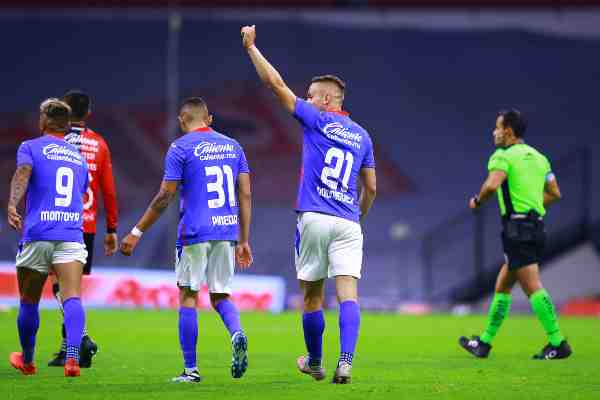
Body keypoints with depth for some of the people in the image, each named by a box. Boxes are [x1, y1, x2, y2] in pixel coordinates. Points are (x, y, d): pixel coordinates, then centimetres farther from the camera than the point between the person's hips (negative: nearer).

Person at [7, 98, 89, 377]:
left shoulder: (30, 147, 6)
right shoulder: (78, 156, 21)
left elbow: (23, 173, -15)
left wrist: (12, 205, -29)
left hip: (37, 236, -2)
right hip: (72, 236, 2)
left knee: (29, 301, 15)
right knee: (72, 298, -10)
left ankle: (27, 361, 30)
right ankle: (73, 356, -32)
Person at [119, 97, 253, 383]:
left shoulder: (181, 148, -4)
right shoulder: (232, 146, 12)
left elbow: (164, 197, -7)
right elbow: (245, 195, 10)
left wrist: (136, 233, 0)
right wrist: (244, 241, 14)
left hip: (194, 232, -4)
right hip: (227, 231, 4)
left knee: (188, 296, 6)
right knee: (220, 295, 14)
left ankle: (190, 370, 5)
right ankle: (237, 334, -17)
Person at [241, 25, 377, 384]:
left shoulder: (317, 120, 1)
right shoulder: (362, 136, 14)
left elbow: (275, 83, 0)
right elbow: (371, 189, 16)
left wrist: (251, 47, 7)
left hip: (314, 219, -3)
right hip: (348, 224, 3)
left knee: (313, 296, 11)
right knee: (348, 293, -7)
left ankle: (314, 363, 23)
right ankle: (345, 362, -24)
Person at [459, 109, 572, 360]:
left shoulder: (503, 156, -8)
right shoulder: (538, 157, 16)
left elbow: (492, 185, -25)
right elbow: (554, 193, 18)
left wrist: (478, 201, -6)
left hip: (517, 228, -9)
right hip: (536, 225, 9)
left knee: (532, 287, -12)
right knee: (502, 286, 16)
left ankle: (557, 343, -18)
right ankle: (484, 343, 22)